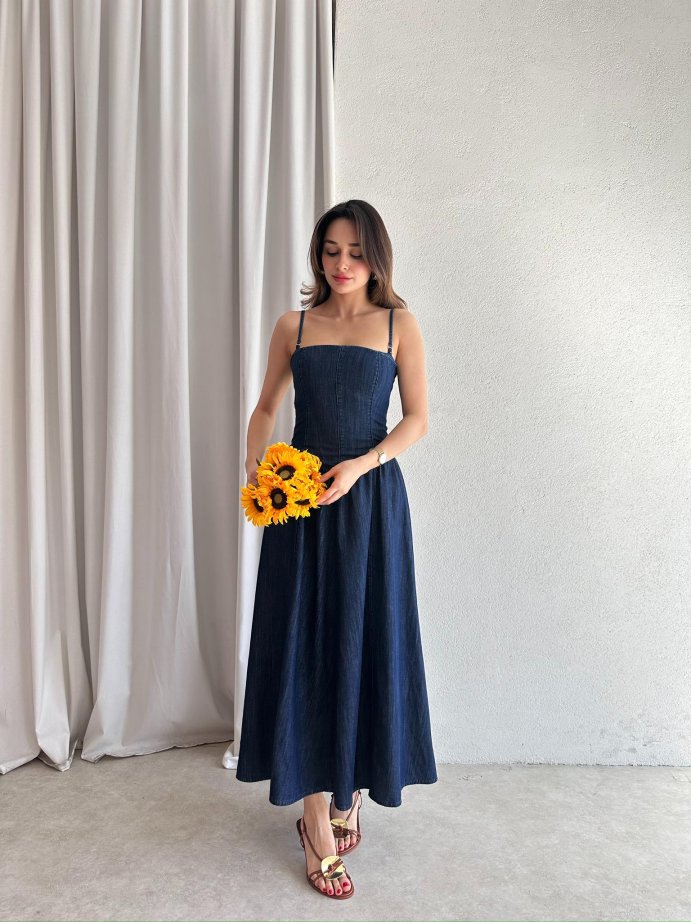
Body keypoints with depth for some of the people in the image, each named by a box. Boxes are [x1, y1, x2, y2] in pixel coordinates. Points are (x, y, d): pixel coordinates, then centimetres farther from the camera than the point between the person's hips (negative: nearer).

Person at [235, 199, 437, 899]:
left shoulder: (398, 324, 4)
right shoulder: (294, 325, 8)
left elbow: (417, 420, 1)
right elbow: (266, 406, 13)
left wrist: (361, 464, -14)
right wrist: (255, 465, -5)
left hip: (371, 498, -1)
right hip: (299, 498, 1)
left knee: (364, 642, 5)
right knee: (303, 642, 1)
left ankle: (350, 792, 27)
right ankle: (318, 821, 13)